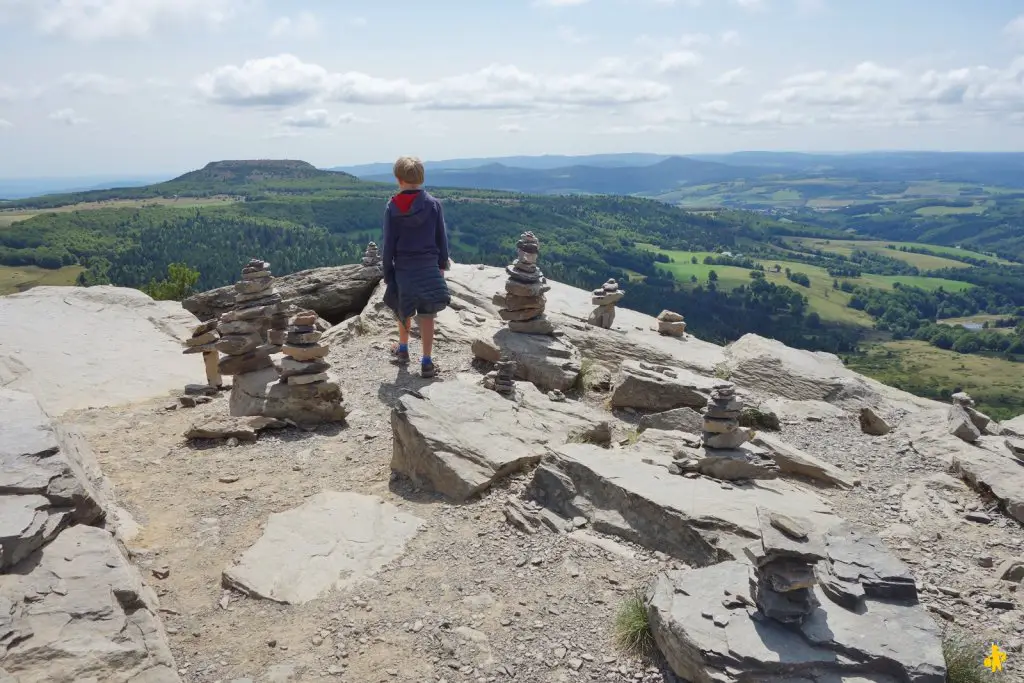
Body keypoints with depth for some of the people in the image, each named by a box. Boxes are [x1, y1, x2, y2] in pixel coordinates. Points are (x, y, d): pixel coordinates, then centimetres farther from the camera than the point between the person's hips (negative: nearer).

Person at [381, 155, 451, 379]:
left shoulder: (392, 208, -8)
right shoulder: (434, 204, -7)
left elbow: (388, 244, -4)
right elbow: (442, 237, 0)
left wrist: (387, 273, 5)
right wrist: (442, 264, 13)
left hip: (403, 268, 1)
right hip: (429, 267, -1)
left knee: (404, 312, 22)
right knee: (427, 317, 4)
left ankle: (403, 349, 38)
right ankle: (427, 362, 3)